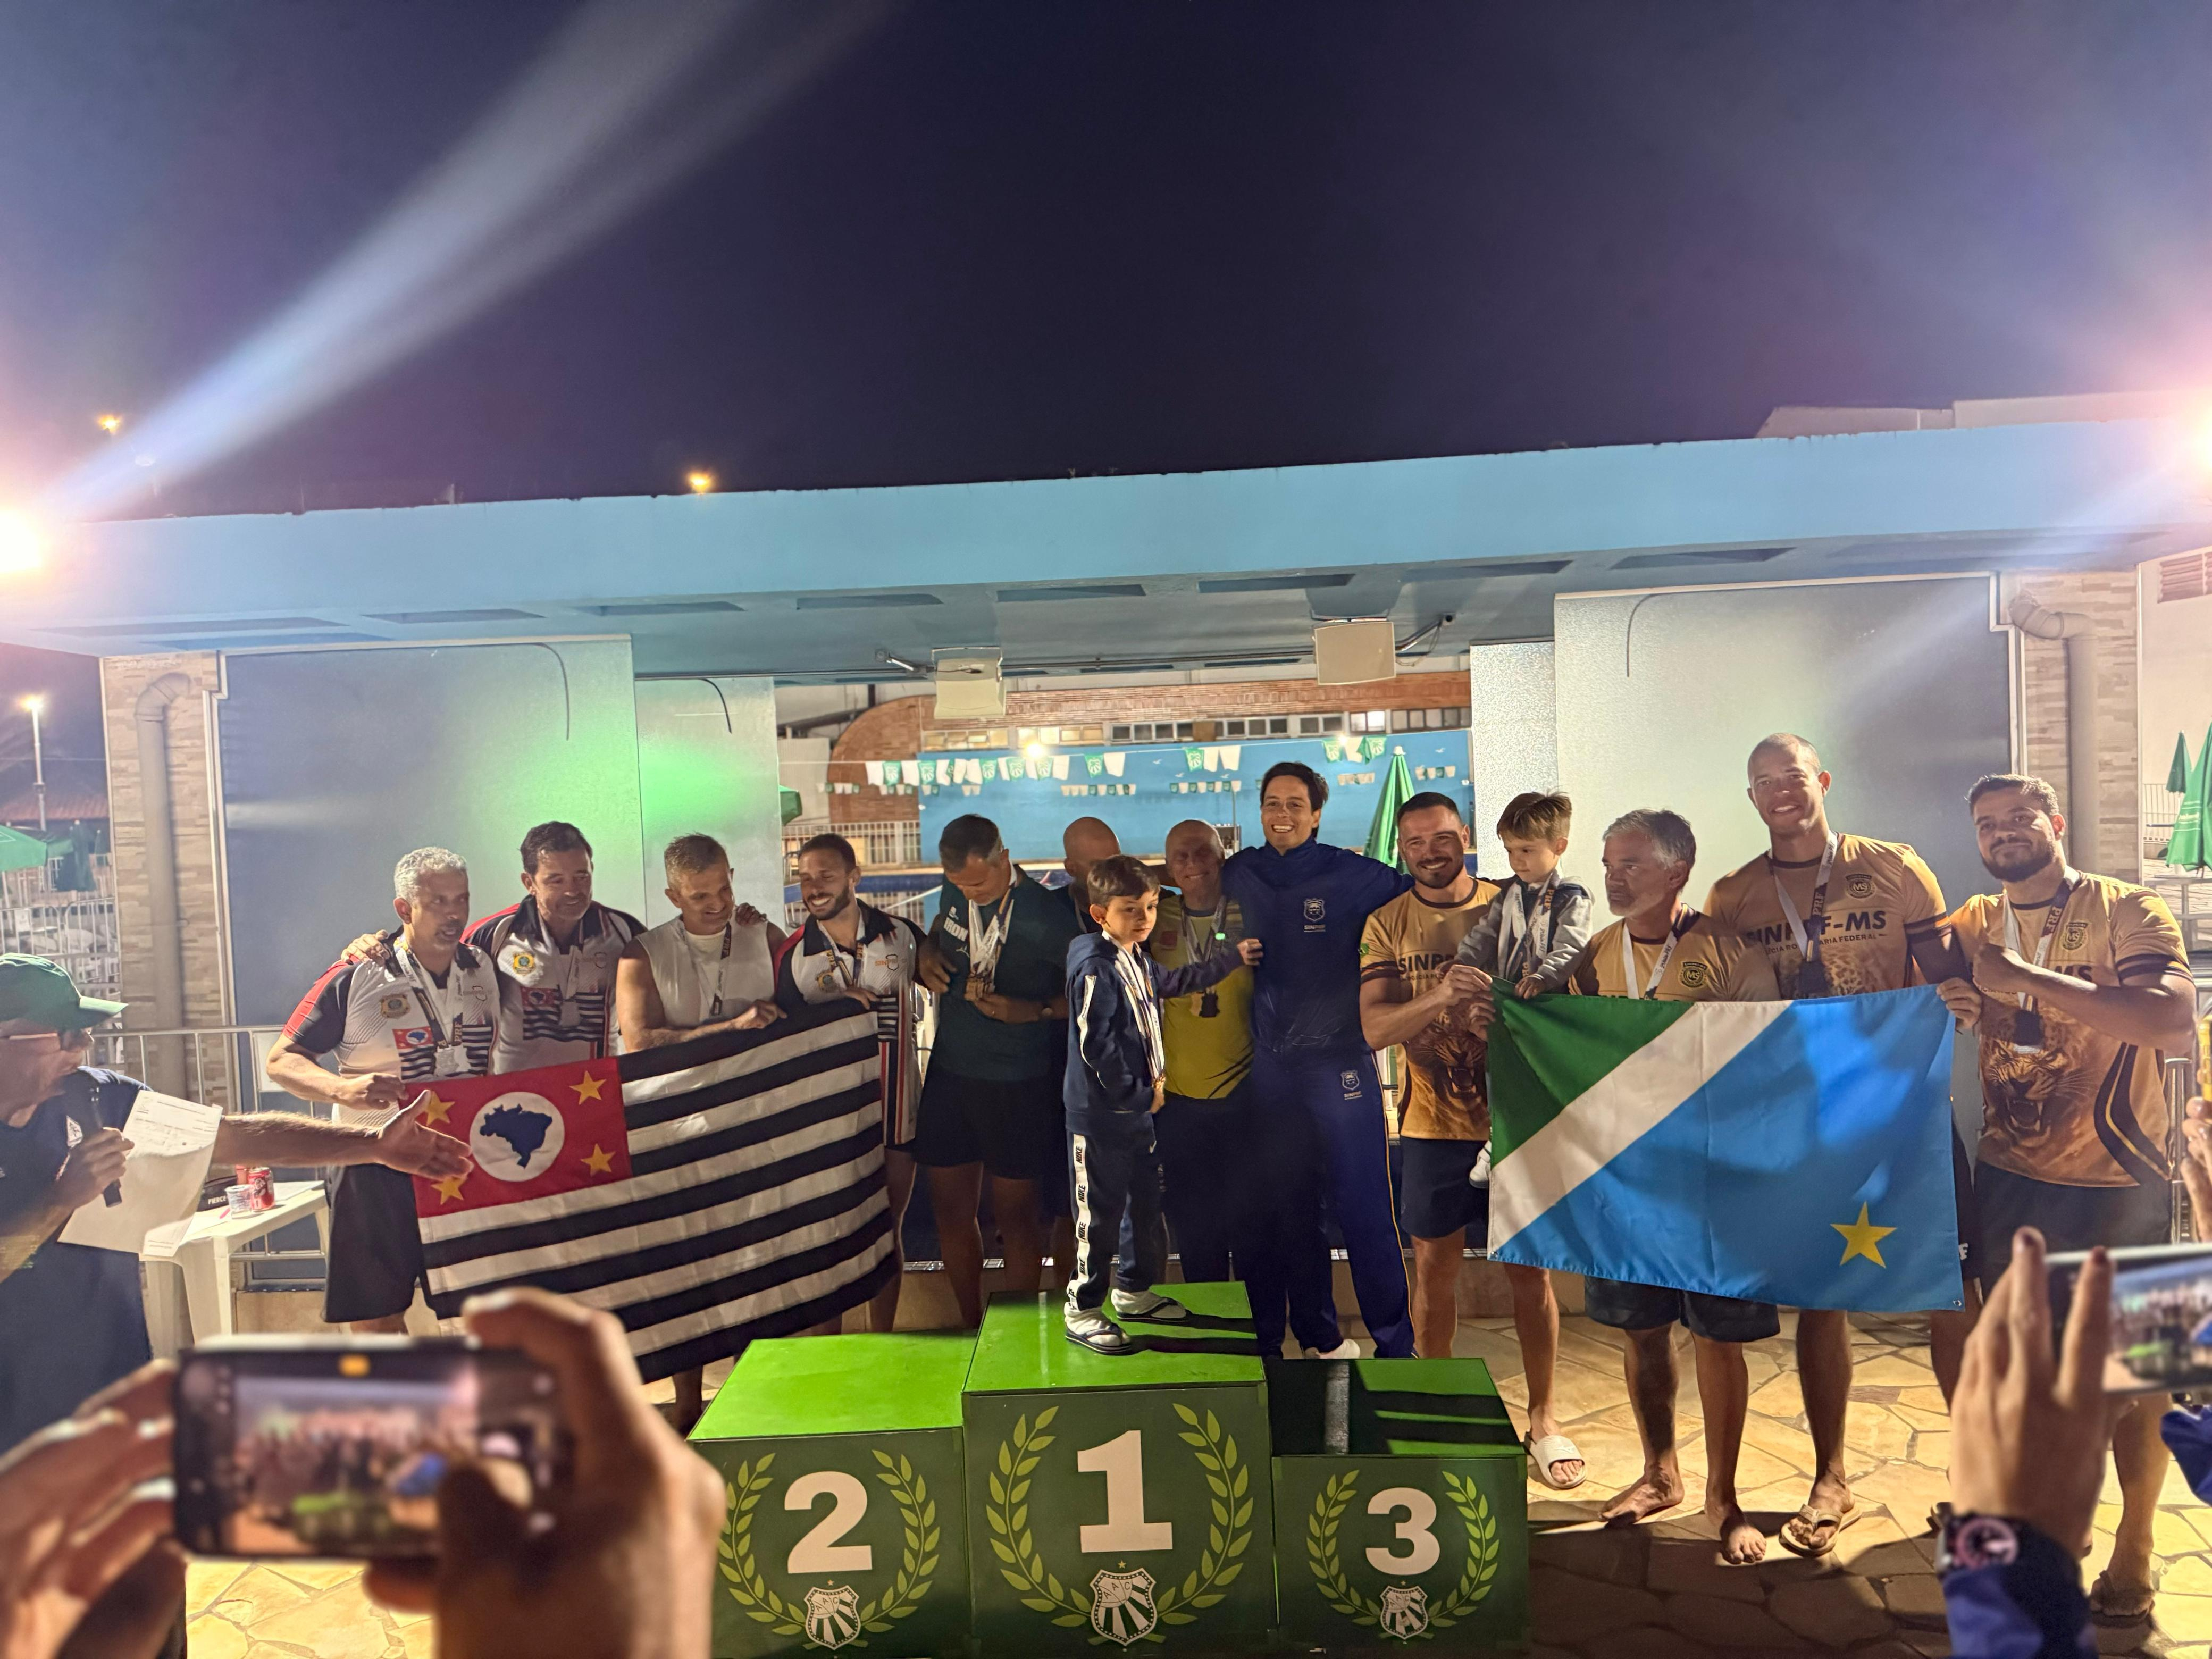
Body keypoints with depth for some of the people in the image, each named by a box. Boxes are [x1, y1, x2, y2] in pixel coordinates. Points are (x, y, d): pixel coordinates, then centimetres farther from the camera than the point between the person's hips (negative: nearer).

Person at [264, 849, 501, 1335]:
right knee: (376, 1320, 5)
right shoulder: (355, 978, -7)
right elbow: (283, 1060, -5)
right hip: (378, 1172, -3)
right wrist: (342, 1089, -23)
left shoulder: (484, 972, 6)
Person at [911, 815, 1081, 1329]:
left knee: (1015, 1215, 5)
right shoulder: (954, 895, 1)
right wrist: (926, 963, 1)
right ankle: (972, 1327, 30)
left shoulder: (1046, 917, -17)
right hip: (950, 1073, 5)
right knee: (951, 1210, 12)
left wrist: (1034, 1010, -24)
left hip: (1017, 1087, -5)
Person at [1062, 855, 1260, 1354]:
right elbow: (1095, 1046, -24)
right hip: (1100, 1114, -9)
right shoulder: (1095, 968, -21)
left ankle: (1135, 1290, 36)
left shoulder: (1138, 960, 9)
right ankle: (1083, 1312, 12)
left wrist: (1234, 958, 36)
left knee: (1146, 1202, 19)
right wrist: (1140, 1092, -18)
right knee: (1100, 1213, 0)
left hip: (1138, 1109, 10)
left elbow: (1177, 981, 30)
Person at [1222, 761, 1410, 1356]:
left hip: (1341, 1063, -4)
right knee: (1289, 1207, 12)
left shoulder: (1354, 876, -7)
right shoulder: (1238, 876, 5)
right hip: (1270, 1066, 4)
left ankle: (1396, 1345, 11)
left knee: (1365, 1209, -3)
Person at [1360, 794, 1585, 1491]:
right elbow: (1375, 1026, -10)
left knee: (1529, 1269, 6)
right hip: (1434, 1123, 0)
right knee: (1434, 1269, 10)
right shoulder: (1386, 927, 0)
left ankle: (1542, 1417, 21)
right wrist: (1440, 997, -28)